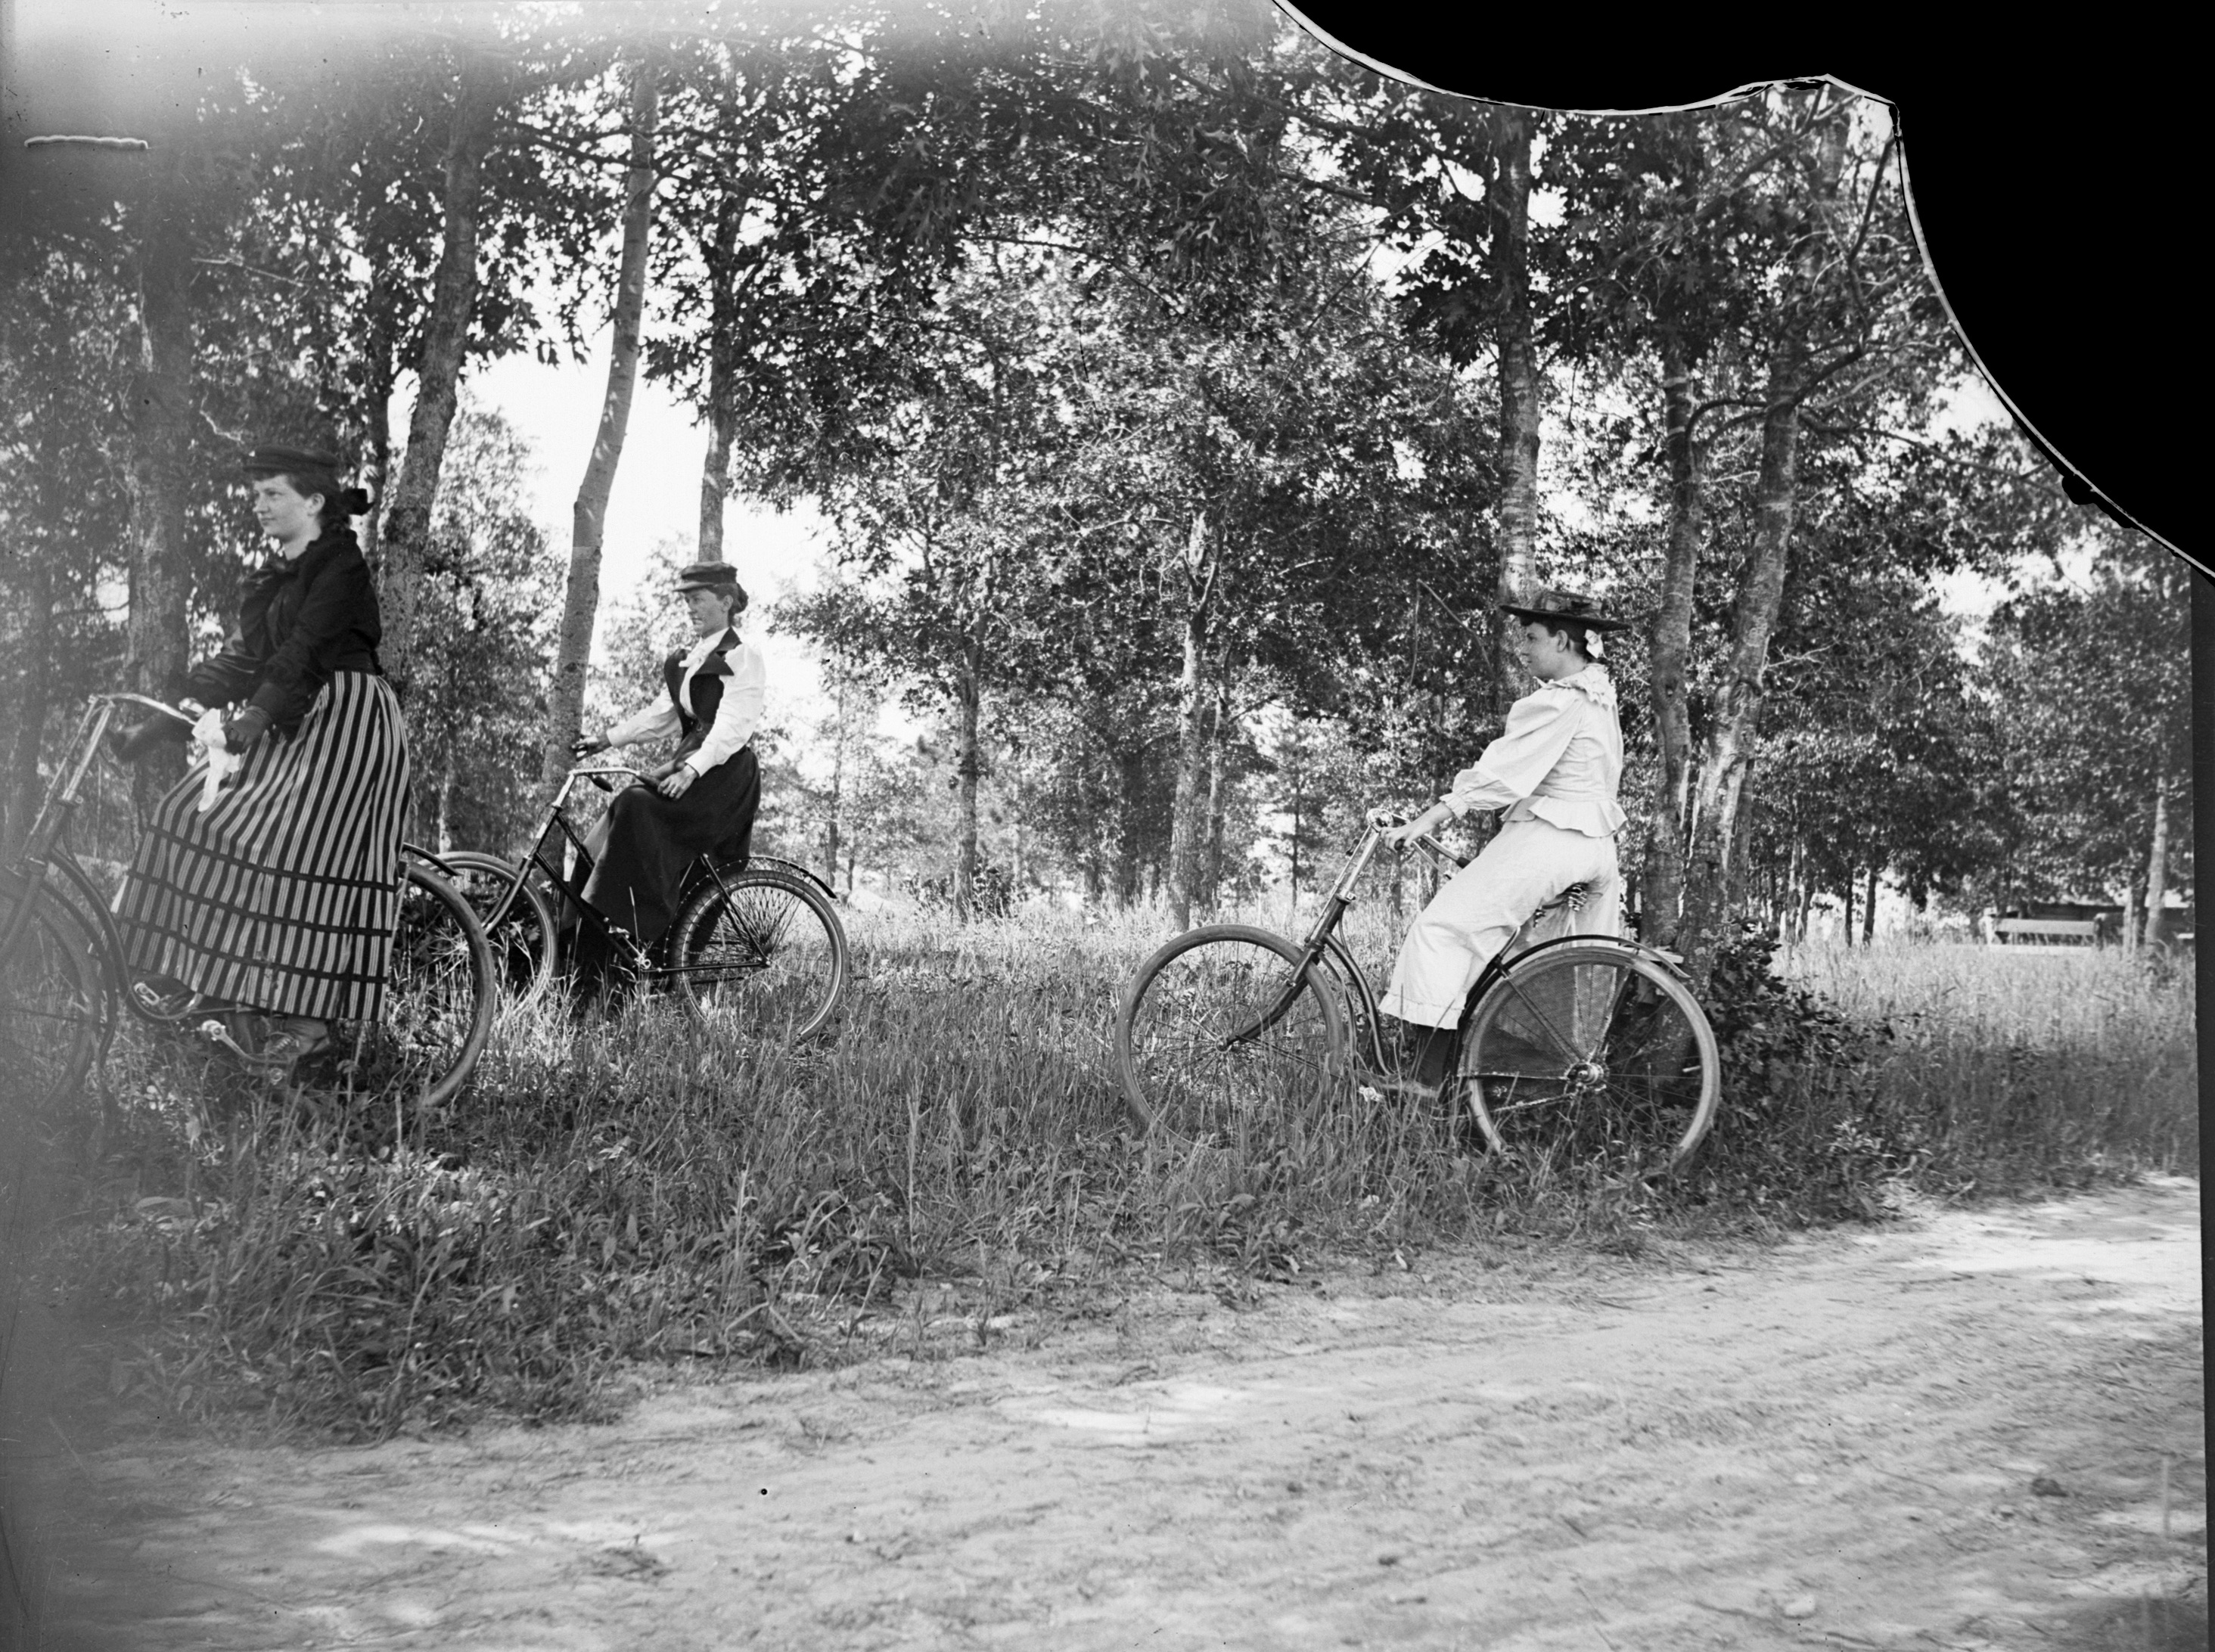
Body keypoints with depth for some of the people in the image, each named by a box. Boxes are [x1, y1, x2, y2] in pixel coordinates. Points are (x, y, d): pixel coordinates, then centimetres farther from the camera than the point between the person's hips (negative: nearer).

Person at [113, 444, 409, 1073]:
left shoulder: (341, 565, -9)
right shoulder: (271, 577, 18)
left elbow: (303, 648, -22)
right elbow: (240, 656, 13)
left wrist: (255, 714, -32)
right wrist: (184, 711, 2)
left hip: (345, 718, -9)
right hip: (289, 722, 9)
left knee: (302, 852, -16)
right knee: (199, 813, -1)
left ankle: (308, 1015, -12)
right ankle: (210, 978, 3)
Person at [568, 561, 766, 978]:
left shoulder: (742, 658, -6)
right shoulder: (686, 659, 20)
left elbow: (731, 727, -17)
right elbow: (662, 713, 20)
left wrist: (691, 770, -29)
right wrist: (607, 739, 8)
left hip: (724, 775, -8)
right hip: (688, 764, 8)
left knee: (637, 809, -28)